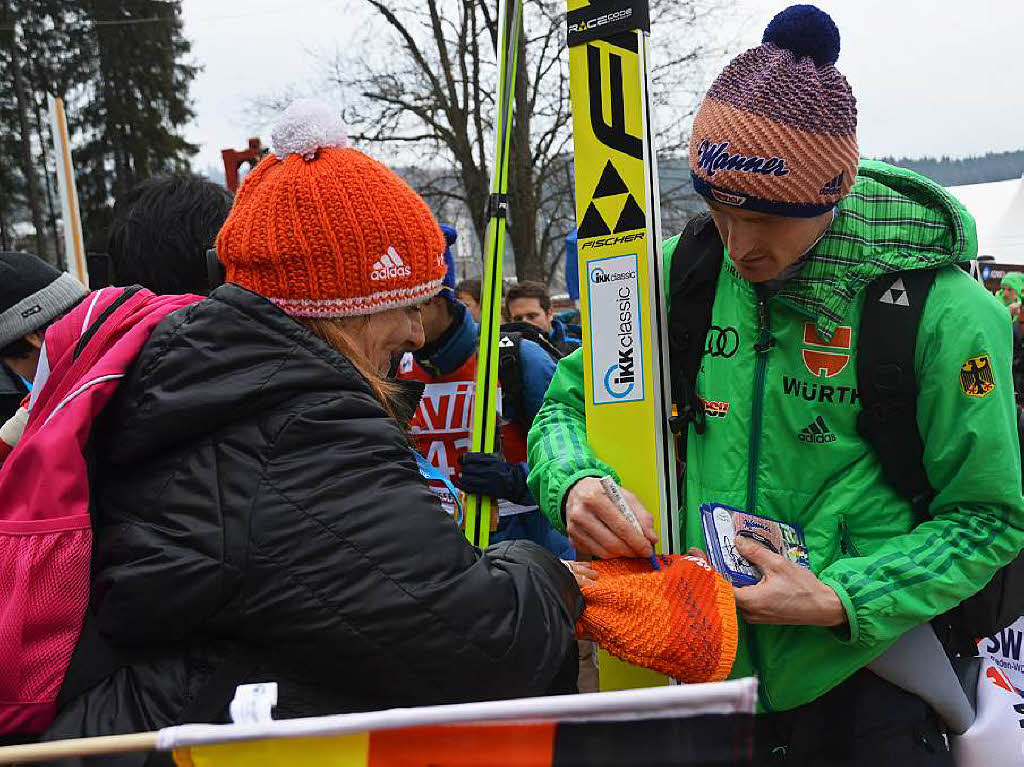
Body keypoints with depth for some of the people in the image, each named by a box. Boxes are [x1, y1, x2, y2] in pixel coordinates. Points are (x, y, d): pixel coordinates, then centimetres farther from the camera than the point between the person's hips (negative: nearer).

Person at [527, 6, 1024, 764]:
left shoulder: (945, 311, -17)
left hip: (866, 676, -3)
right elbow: (571, 404, 2)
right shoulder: (686, 270, -6)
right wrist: (577, 483, -21)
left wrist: (836, 600, -24)